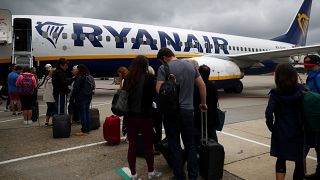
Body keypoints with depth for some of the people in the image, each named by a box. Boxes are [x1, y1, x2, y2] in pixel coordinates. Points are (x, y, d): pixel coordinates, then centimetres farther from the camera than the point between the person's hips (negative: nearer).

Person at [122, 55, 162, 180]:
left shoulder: (127, 78, 3)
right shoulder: (149, 78, -11)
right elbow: (155, 95, -4)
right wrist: (152, 76, 6)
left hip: (130, 117, 5)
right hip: (144, 117, -4)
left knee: (132, 146, 10)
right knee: (148, 145, 11)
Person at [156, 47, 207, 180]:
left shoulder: (163, 69, -8)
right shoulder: (190, 65, 6)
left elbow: (159, 89, -18)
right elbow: (202, 85, 6)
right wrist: (203, 103, 16)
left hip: (171, 111, -4)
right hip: (188, 110, 4)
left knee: (175, 146, 8)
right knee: (190, 145, 14)